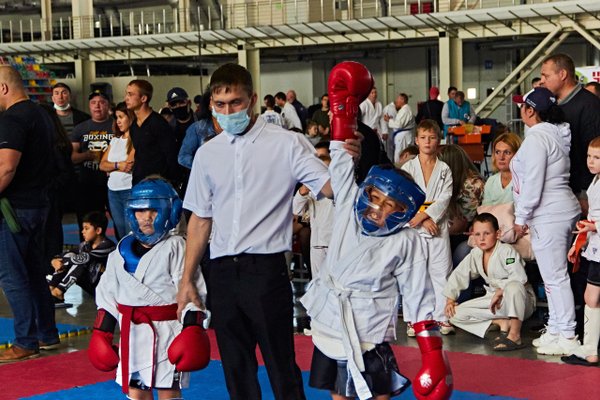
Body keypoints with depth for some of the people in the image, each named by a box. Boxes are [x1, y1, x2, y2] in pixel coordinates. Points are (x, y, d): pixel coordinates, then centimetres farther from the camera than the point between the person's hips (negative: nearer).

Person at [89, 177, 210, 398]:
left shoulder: (175, 247, -5)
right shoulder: (123, 250, 10)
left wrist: (192, 326, -18)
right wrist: (102, 330, 12)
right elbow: (107, 292, 15)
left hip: (167, 330, -5)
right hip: (132, 330, 5)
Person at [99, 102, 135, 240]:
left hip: (130, 191, -8)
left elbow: (130, 163, -18)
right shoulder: (115, 140, 16)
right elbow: (102, 165, 10)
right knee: (120, 232, 10)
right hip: (113, 191, 8)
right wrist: (117, 165, -8)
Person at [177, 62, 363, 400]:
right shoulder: (207, 154, 9)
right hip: (223, 272, 5)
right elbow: (200, 220, 15)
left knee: (282, 367, 0)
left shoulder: (285, 144, -4)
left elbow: (330, 188, -14)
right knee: (236, 370, 14)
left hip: (266, 268, -4)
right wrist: (187, 280, 13)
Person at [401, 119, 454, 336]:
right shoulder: (407, 168, 5)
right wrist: (424, 221, -12)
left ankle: (442, 318, 6)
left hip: (438, 227, 1)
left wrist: (423, 214, -15)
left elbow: (445, 198, -2)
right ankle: (412, 320, 5)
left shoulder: (444, 169, 8)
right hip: (413, 227, -1)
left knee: (441, 273, 1)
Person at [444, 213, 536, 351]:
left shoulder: (506, 251, -17)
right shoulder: (475, 255, 4)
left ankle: (515, 335, -37)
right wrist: (450, 300, 8)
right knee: (455, 314, -7)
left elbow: (519, 277, -30)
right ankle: (502, 323, -12)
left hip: (518, 299, -7)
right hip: (494, 299, 7)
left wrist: (500, 292, -27)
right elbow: (458, 276, 13)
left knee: (513, 286, -45)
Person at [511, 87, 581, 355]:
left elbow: (533, 184, -20)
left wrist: (521, 218, -11)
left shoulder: (537, 138, -16)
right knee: (554, 275, 15)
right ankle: (555, 330, 23)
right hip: (562, 211, 10)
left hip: (548, 217, -10)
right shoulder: (554, 133, 14)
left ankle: (567, 337, 0)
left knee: (555, 277, -5)